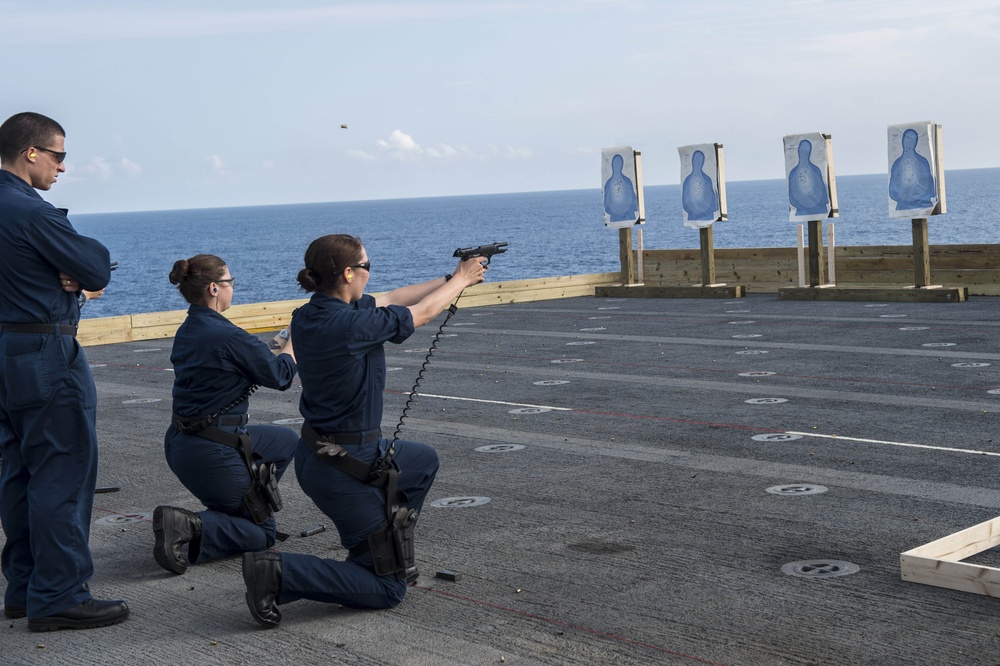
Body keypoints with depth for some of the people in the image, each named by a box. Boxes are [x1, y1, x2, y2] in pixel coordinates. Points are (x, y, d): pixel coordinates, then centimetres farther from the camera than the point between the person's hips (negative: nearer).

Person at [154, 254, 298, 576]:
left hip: (180, 443, 9)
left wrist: (280, 349, 22)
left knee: (287, 441, 23)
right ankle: (189, 527, -13)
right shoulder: (227, 335, -22)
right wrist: (294, 341, 8)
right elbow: (281, 376, -8)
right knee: (262, 533, 8)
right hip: (211, 452, -9)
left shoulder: (187, 330, 6)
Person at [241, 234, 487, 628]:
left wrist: (452, 279, 18)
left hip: (315, 453, 9)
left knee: (424, 461, 31)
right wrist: (461, 279, 12)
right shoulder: (350, 325, -25)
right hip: (344, 466, -9)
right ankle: (280, 573, -11)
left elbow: (389, 300, 12)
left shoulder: (308, 315, -1)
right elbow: (422, 312, -8)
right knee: (387, 590, 2)